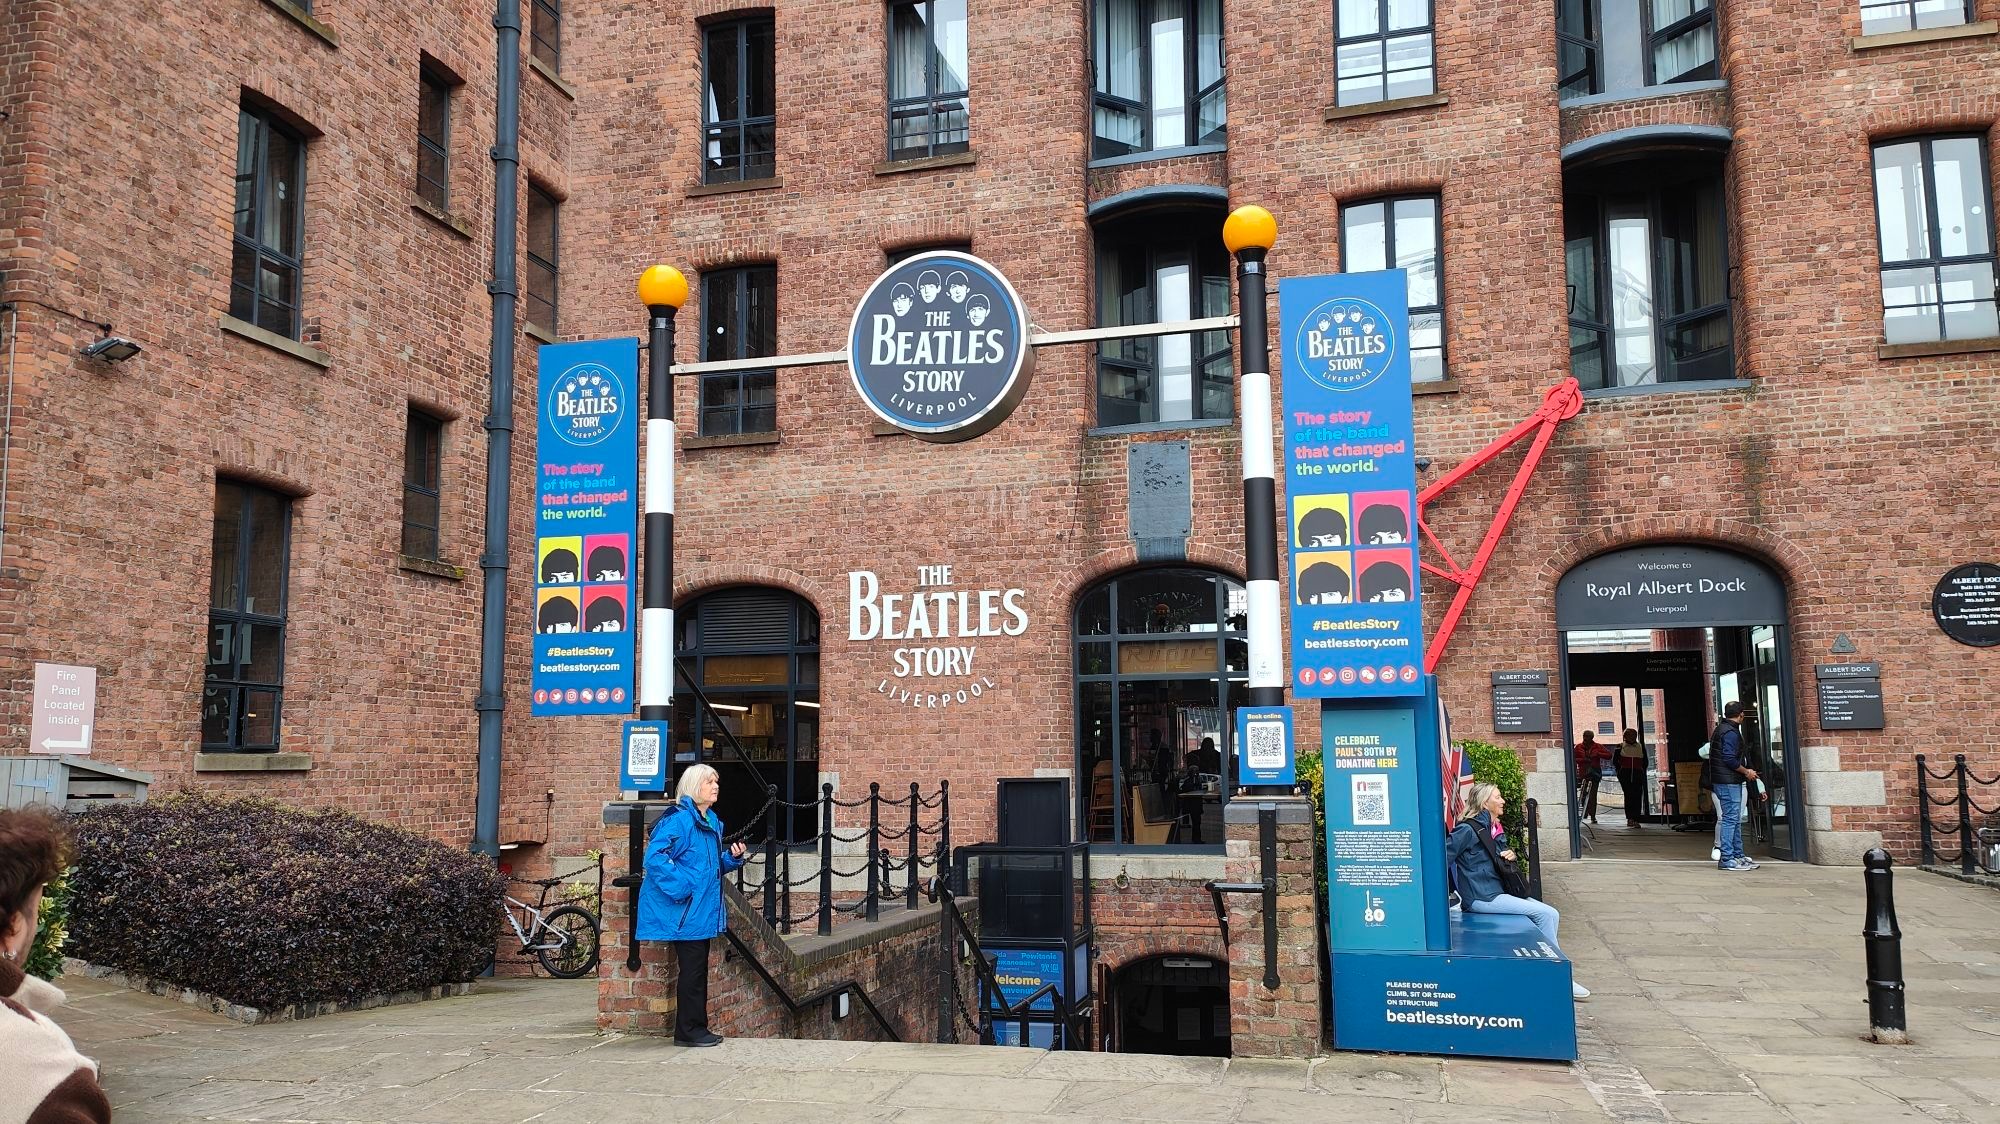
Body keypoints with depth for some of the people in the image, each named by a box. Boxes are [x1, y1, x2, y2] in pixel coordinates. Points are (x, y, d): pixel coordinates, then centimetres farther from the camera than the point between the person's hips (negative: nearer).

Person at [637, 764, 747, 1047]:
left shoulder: (712, 821, 13)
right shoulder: (678, 819, -16)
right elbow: (655, 857, -25)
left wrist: (733, 857, 3)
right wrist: (680, 888, -24)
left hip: (703, 911, 9)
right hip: (686, 911, -9)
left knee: (699, 970, 14)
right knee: (691, 970, -3)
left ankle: (697, 1028, 21)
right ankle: (688, 1031, 6)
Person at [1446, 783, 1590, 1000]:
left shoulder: (1495, 829, 16)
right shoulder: (1468, 830, -13)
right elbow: (1443, 857, -15)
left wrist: (1509, 854, 6)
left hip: (1501, 892, 9)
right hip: (1482, 898, -9)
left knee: (1552, 914, -7)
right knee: (1543, 913, -18)